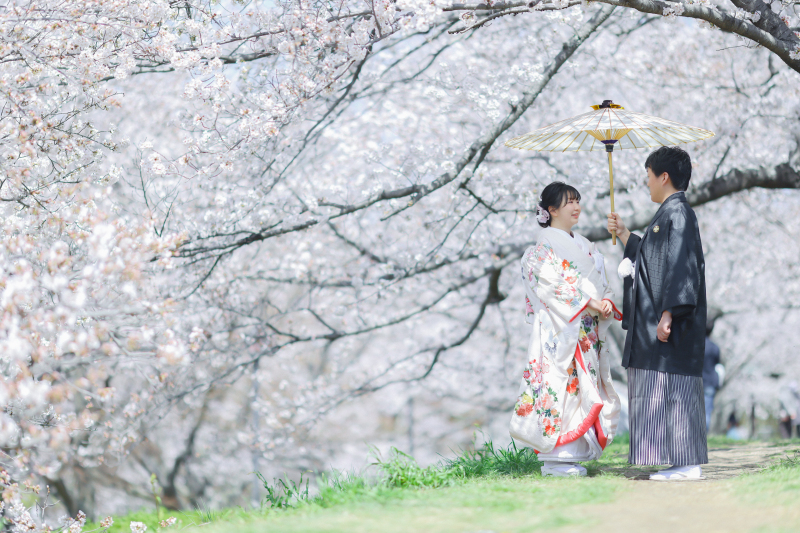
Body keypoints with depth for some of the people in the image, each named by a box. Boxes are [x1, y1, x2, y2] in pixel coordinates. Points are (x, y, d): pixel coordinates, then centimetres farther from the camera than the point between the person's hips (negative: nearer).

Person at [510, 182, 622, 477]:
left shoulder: (585, 247, 19)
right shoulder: (543, 248, -5)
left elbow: (599, 283, 17)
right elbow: (550, 286, -14)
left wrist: (606, 302, -5)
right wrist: (588, 303, -18)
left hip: (586, 329, 8)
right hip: (557, 329, -8)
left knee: (581, 385, 5)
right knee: (557, 384, -10)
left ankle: (571, 455, 9)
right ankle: (554, 458, -8)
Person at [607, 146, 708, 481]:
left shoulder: (677, 212, -11)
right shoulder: (668, 214, 19)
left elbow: (680, 267, -20)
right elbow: (653, 261, 29)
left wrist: (668, 315, -24)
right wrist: (623, 234, 35)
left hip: (672, 326, -10)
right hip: (657, 324, 10)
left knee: (674, 390, -9)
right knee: (667, 391, 8)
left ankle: (688, 464, -8)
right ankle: (684, 464, 10)